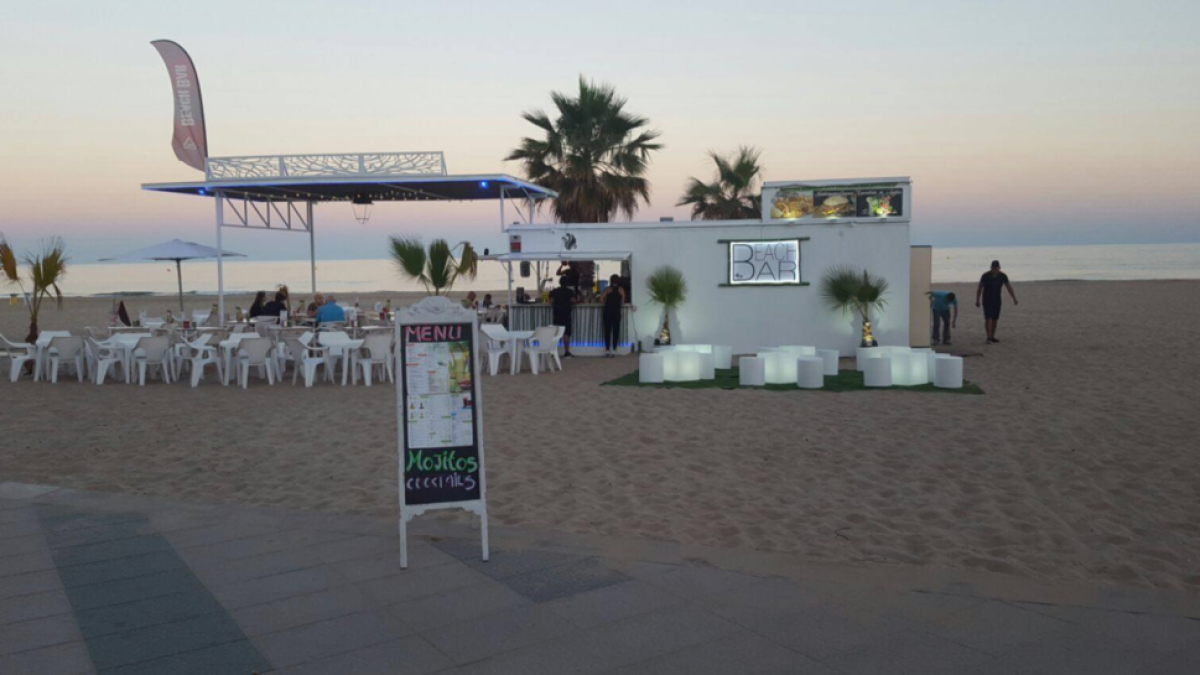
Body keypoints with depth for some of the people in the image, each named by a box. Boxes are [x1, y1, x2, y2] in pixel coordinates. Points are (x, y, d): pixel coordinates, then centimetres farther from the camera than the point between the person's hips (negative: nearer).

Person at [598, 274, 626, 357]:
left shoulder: (608, 289, 2)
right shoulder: (621, 289, 4)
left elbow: (601, 299, -7)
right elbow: (623, 302, 1)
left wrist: (606, 304, 10)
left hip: (607, 312, 0)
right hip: (616, 312, 0)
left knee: (607, 331, 3)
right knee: (616, 331, 4)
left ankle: (607, 350, 1)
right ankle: (614, 350, 1)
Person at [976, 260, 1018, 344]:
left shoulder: (1003, 276, -7)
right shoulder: (985, 276, -14)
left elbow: (1009, 288, -7)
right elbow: (979, 288, -7)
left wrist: (1014, 299, -17)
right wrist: (977, 301, -6)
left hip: (996, 300, 3)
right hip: (987, 300, -3)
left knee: (995, 319, 7)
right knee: (988, 318, -13)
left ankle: (992, 337, 17)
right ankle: (989, 337, -14)